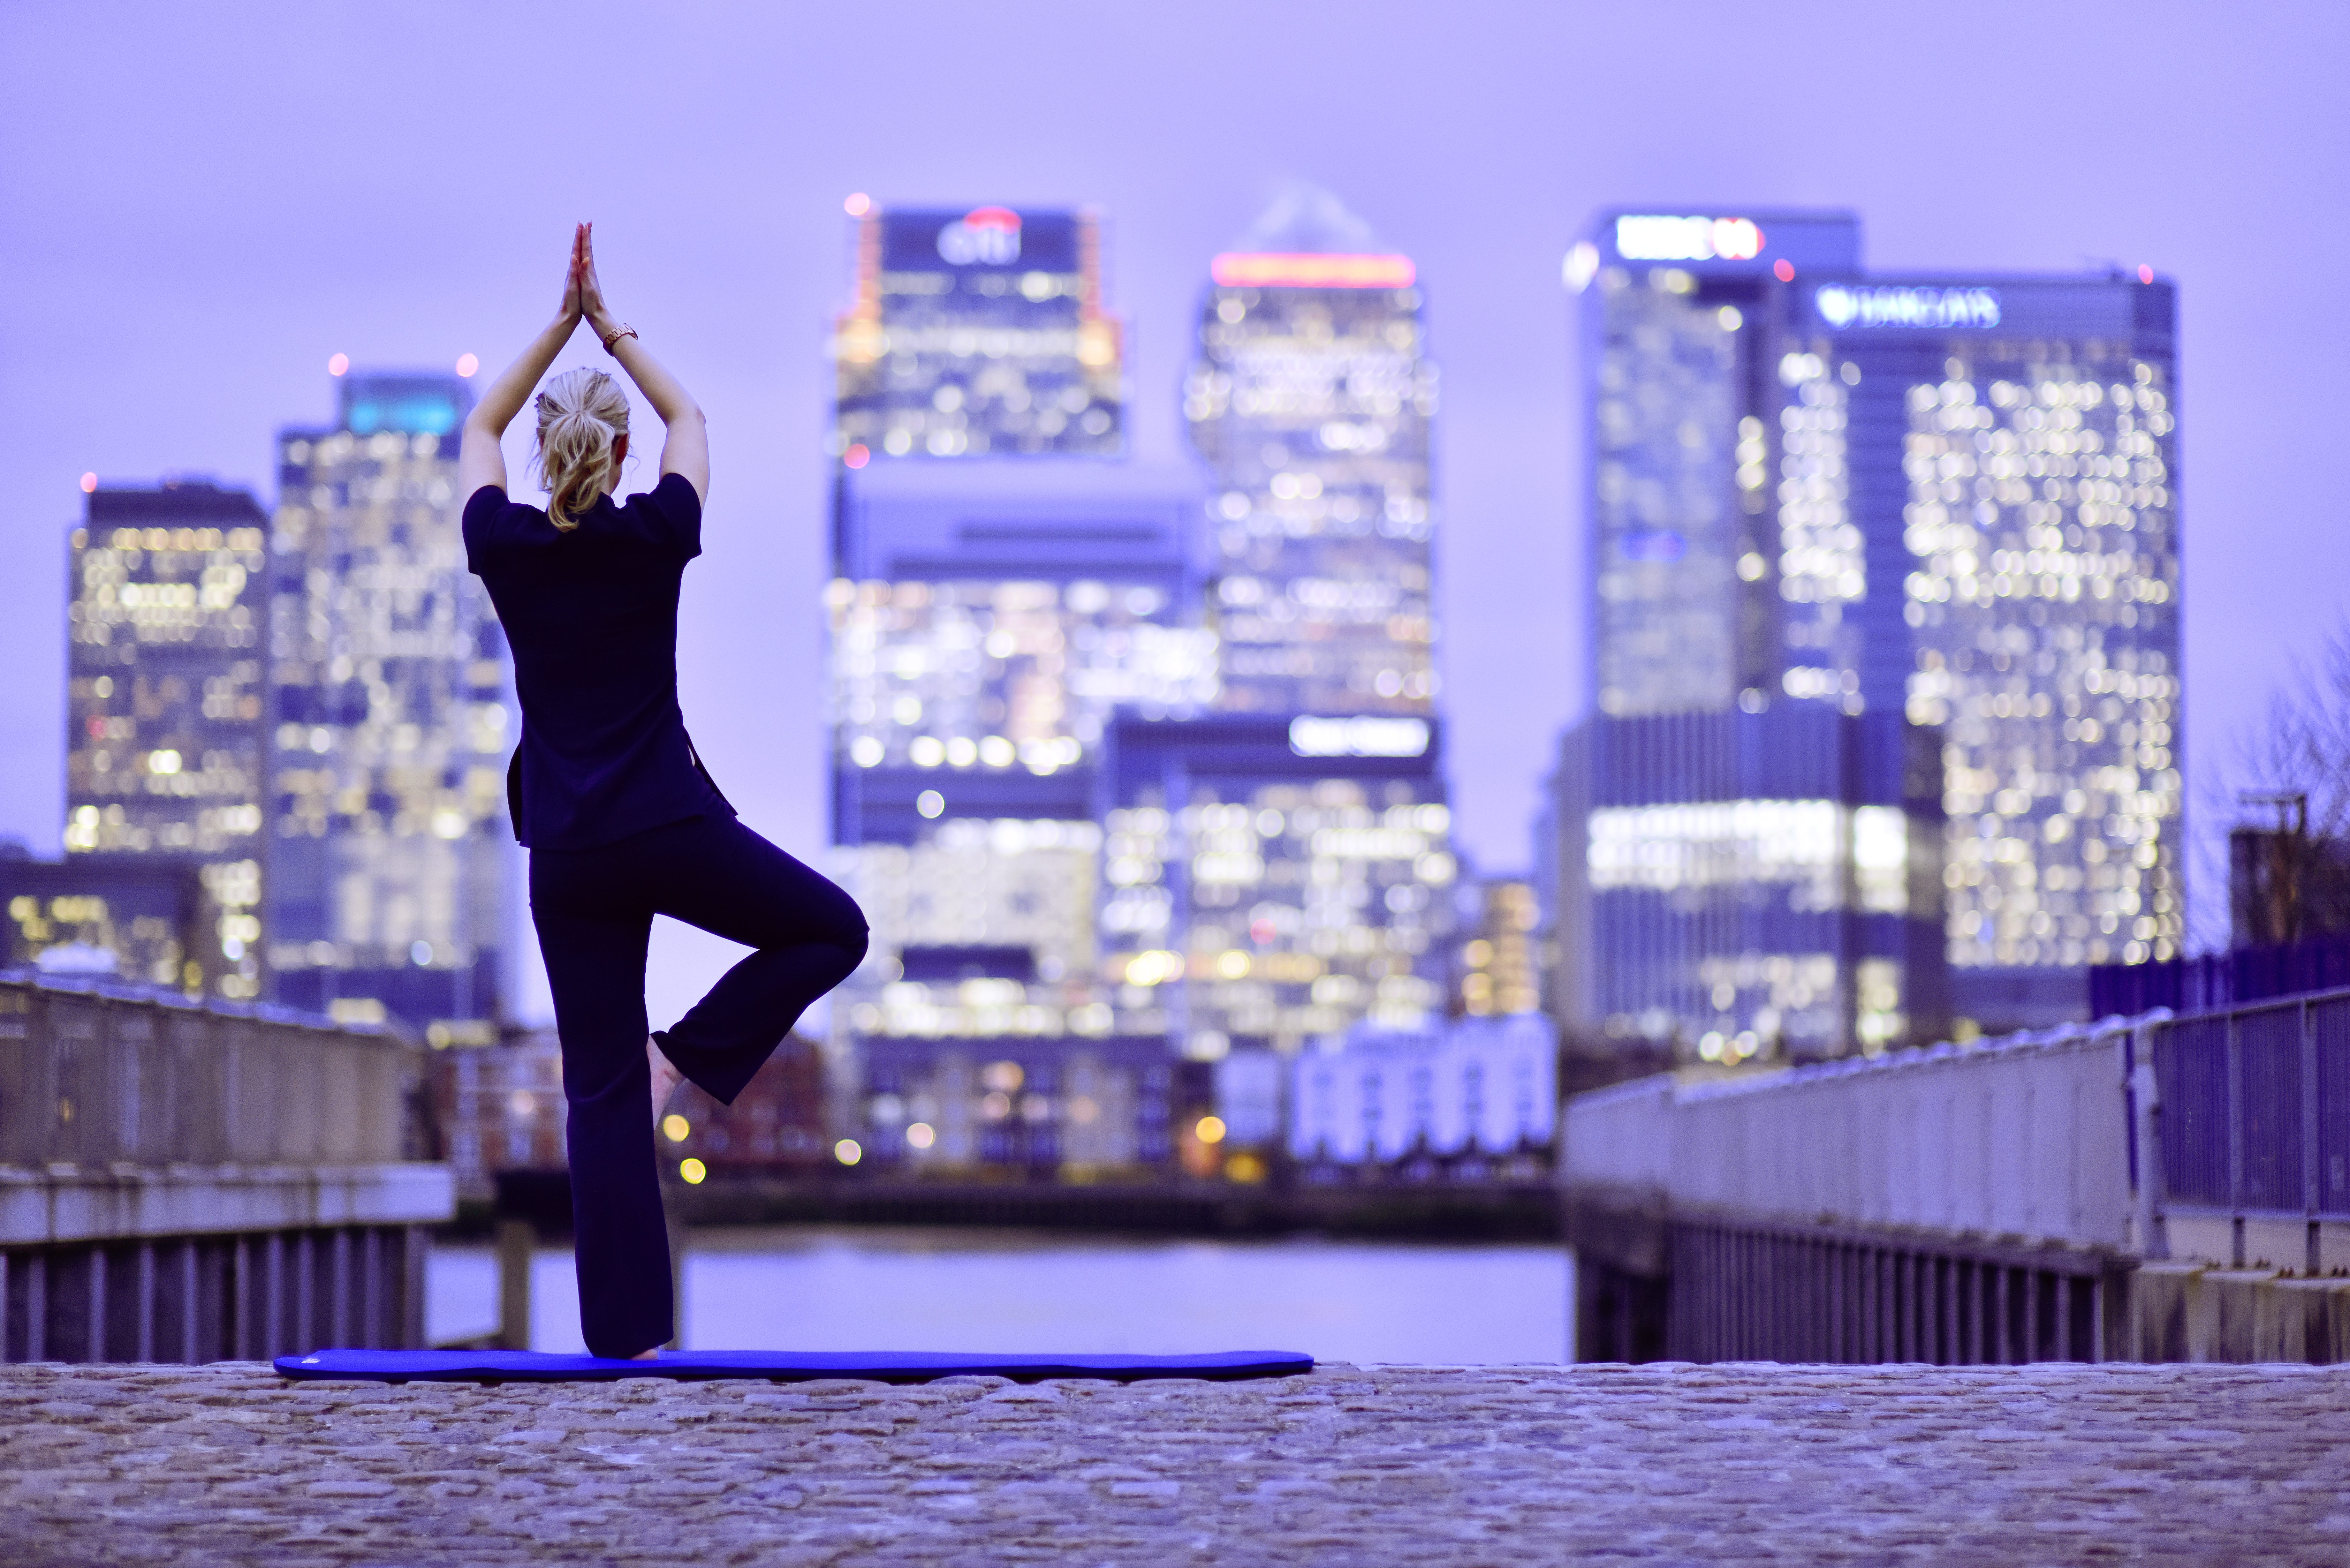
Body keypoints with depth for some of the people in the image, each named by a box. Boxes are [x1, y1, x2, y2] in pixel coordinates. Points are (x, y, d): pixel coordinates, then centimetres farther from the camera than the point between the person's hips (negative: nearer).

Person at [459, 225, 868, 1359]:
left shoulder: (504, 545, 0)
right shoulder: (657, 536, -4)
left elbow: (479, 429, 19)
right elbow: (689, 419, 16)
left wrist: (561, 325, 18)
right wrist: (612, 329, 20)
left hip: (566, 857, 3)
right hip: (671, 832, -3)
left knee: (603, 1093, 3)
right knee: (833, 931, 21)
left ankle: (627, 1337, 0)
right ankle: (688, 1052, 1)